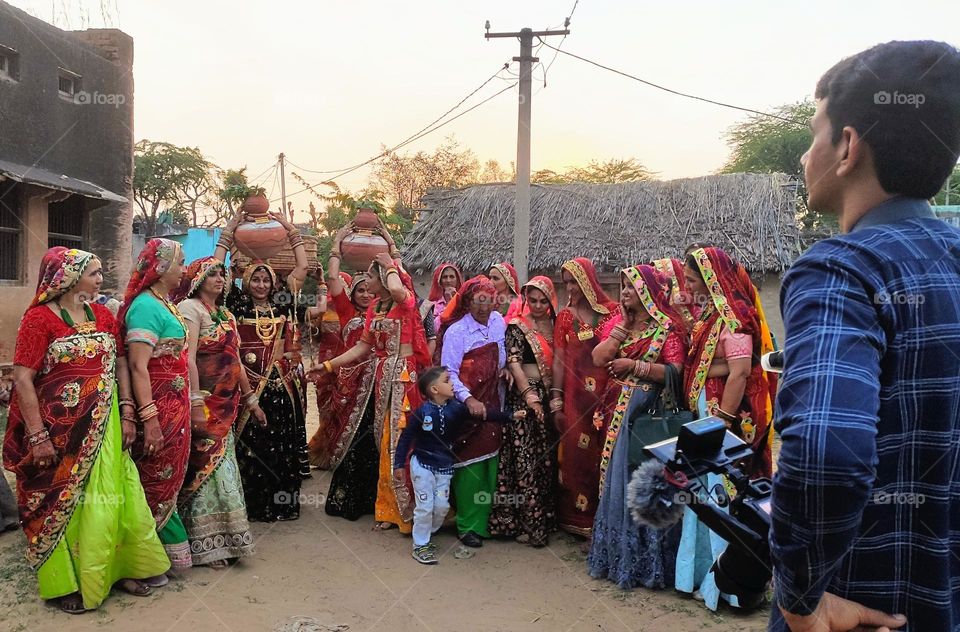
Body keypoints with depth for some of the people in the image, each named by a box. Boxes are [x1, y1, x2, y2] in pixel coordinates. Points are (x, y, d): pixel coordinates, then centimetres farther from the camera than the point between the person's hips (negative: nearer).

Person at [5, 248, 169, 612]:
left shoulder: (103, 315, 7)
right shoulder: (40, 317, -10)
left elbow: (120, 366, 9)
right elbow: (23, 378, -14)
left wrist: (127, 414, 1)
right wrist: (37, 436, -17)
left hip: (104, 426, 5)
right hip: (59, 429, -5)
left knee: (108, 499, 9)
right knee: (61, 503, 7)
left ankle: (113, 569, 24)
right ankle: (64, 582, 22)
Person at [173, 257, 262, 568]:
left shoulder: (227, 315, 17)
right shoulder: (190, 307, -7)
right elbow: (188, 357, -17)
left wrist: (251, 400, 21)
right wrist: (196, 403, -24)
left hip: (226, 406, 7)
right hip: (205, 405, -7)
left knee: (222, 467, 10)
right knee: (207, 468, -3)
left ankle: (220, 540, 19)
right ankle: (207, 545, 7)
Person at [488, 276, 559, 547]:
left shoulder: (554, 326, 13)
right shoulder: (517, 326, -2)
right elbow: (513, 361, -12)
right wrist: (530, 395, -21)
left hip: (549, 396, 5)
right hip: (524, 396, -5)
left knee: (546, 459, 9)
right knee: (525, 459, -6)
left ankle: (545, 518, 21)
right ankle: (527, 523, 2)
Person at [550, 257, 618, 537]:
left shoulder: (612, 311, 1)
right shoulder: (564, 316, 6)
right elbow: (558, 360, 5)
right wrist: (556, 403, 1)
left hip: (607, 395, -1)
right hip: (575, 396, 1)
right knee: (577, 455, 6)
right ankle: (579, 519, 18)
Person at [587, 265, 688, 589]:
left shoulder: (668, 326, -6)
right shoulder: (617, 322, 12)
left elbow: (674, 371, -15)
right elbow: (598, 358, 1)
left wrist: (634, 365, -17)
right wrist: (622, 327, -4)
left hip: (649, 410, -6)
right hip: (618, 409, 6)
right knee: (616, 476, 11)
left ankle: (644, 558, 11)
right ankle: (616, 551, 25)